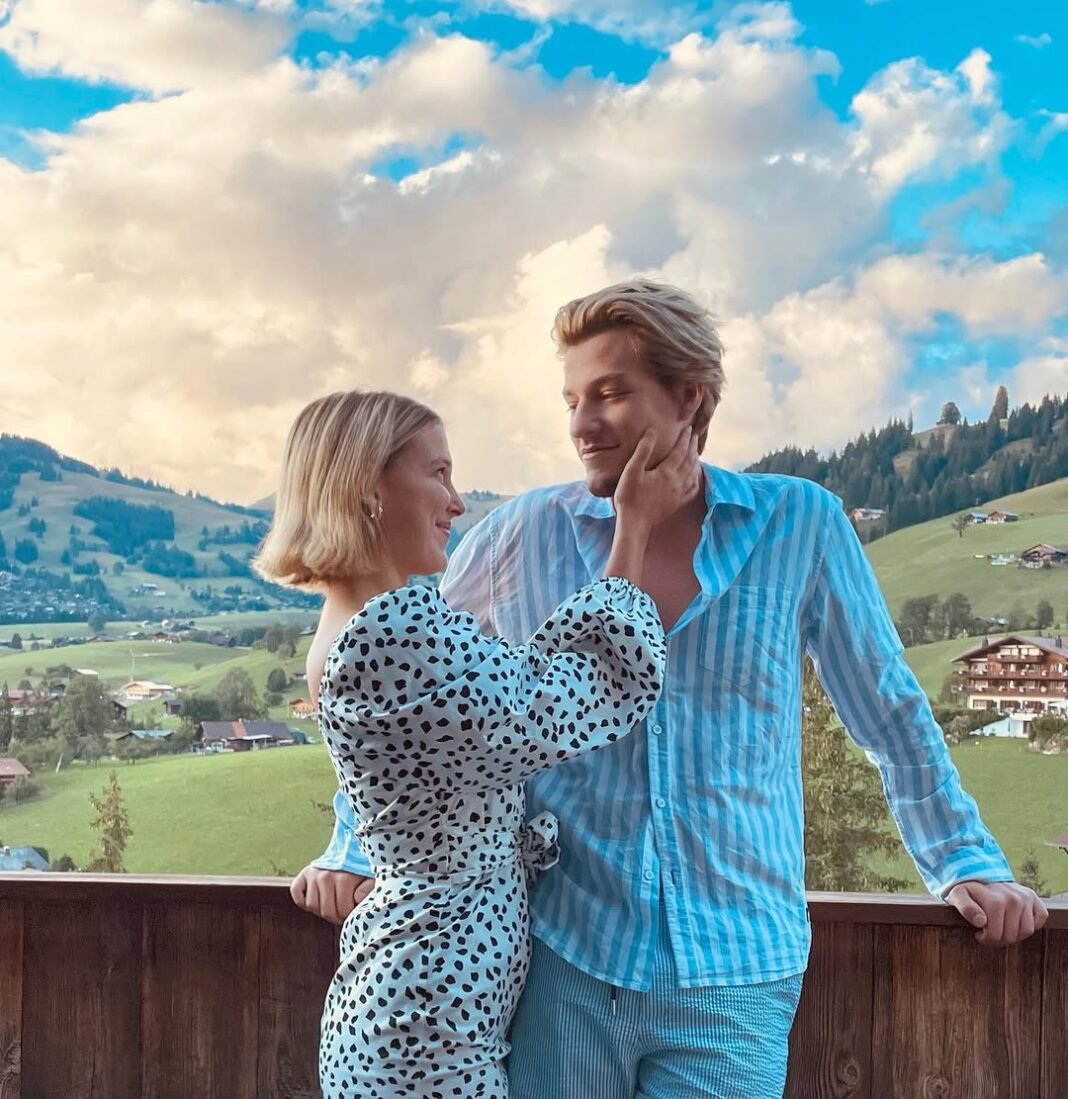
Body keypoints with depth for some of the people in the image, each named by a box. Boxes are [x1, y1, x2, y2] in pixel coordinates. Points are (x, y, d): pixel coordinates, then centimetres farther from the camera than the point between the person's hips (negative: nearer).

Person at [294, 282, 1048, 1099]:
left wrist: (965, 862, 10)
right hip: (561, 961, 1)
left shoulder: (802, 526, -2)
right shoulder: (520, 536, -1)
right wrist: (352, 850, 10)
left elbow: (893, 713, 9)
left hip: (735, 979, 0)